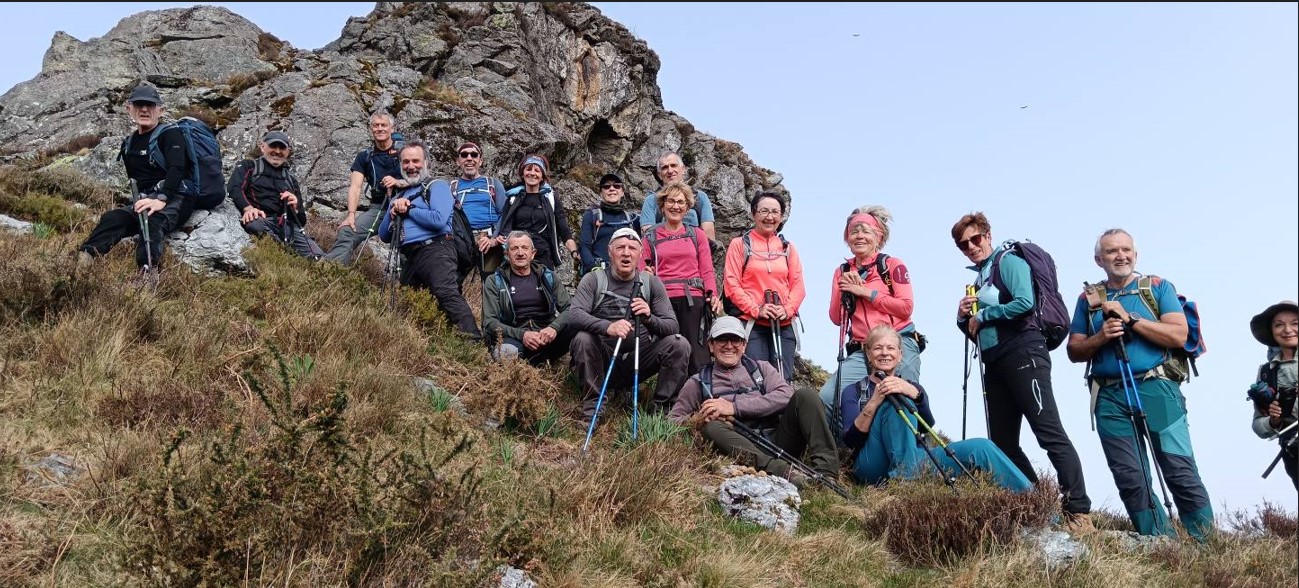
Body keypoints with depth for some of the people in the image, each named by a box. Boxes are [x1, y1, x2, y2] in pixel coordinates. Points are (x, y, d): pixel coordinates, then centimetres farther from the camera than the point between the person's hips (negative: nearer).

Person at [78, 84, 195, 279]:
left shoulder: (170, 134, -2)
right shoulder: (129, 143, 19)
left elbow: (176, 169, -18)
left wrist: (161, 200, -31)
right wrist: (140, 201, 8)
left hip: (175, 198, -6)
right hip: (146, 199, 6)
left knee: (152, 222, -38)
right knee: (113, 218, -24)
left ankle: (148, 269, -62)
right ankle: (84, 258, -47)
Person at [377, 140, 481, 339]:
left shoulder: (436, 186, 6)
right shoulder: (398, 197, 27)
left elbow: (438, 220, -13)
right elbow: (384, 235, 23)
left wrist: (408, 210, -1)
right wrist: (393, 213, 4)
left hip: (435, 249, -9)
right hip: (410, 258, 9)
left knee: (447, 293, -29)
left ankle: (475, 341, -40)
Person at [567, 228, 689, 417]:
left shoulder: (651, 283, 4)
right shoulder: (593, 280, -2)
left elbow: (672, 326, -4)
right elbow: (574, 316, -19)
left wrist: (649, 318, -28)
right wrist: (607, 327, -38)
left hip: (639, 362, 2)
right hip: (603, 360, -2)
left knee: (679, 345, -18)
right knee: (583, 339, -30)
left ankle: (662, 408, -6)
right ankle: (592, 407, -16)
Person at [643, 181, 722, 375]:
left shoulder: (697, 235, 17)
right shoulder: (651, 238, 15)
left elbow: (707, 271, 11)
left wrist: (713, 294, -6)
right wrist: (647, 275, -11)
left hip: (693, 300, 0)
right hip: (663, 300, 0)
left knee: (696, 353, -10)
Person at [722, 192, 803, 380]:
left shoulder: (787, 248, 16)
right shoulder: (740, 244, 6)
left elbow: (798, 285, 12)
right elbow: (731, 284, -1)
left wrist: (788, 309, -7)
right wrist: (756, 309, -13)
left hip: (784, 324, 3)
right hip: (752, 323, -3)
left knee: (783, 380, 1)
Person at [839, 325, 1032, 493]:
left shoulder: (911, 387, 21)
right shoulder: (854, 391, 13)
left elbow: (927, 426, -2)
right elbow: (850, 441, -5)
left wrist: (914, 394, -21)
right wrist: (873, 402, -19)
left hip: (914, 461, 3)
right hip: (873, 467, -3)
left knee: (980, 447, -16)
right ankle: (905, 482, -41)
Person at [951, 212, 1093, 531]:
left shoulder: (1009, 262, 0)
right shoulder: (977, 280, 21)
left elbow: (1025, 302, -18)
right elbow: (976, 333, 23)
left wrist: (982, 316, -9)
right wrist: (963, 318, 2)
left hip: (1023, 355, -9)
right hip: (995, 364, 9)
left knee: (1050, 432, -14)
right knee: (1002, 443, 7)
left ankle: (1079, 512, -16)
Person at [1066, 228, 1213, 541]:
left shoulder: (1159, 287, 8)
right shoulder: (1088, 298, 14)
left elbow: (1178, 335, -5)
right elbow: (1074, 351, 12)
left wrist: (1129, 318, -11)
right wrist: (1101, 337, -7)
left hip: (1157, 389, -2)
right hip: (1109, 397, 3)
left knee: (1182, 474, -7)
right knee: (1131, 481, 0)